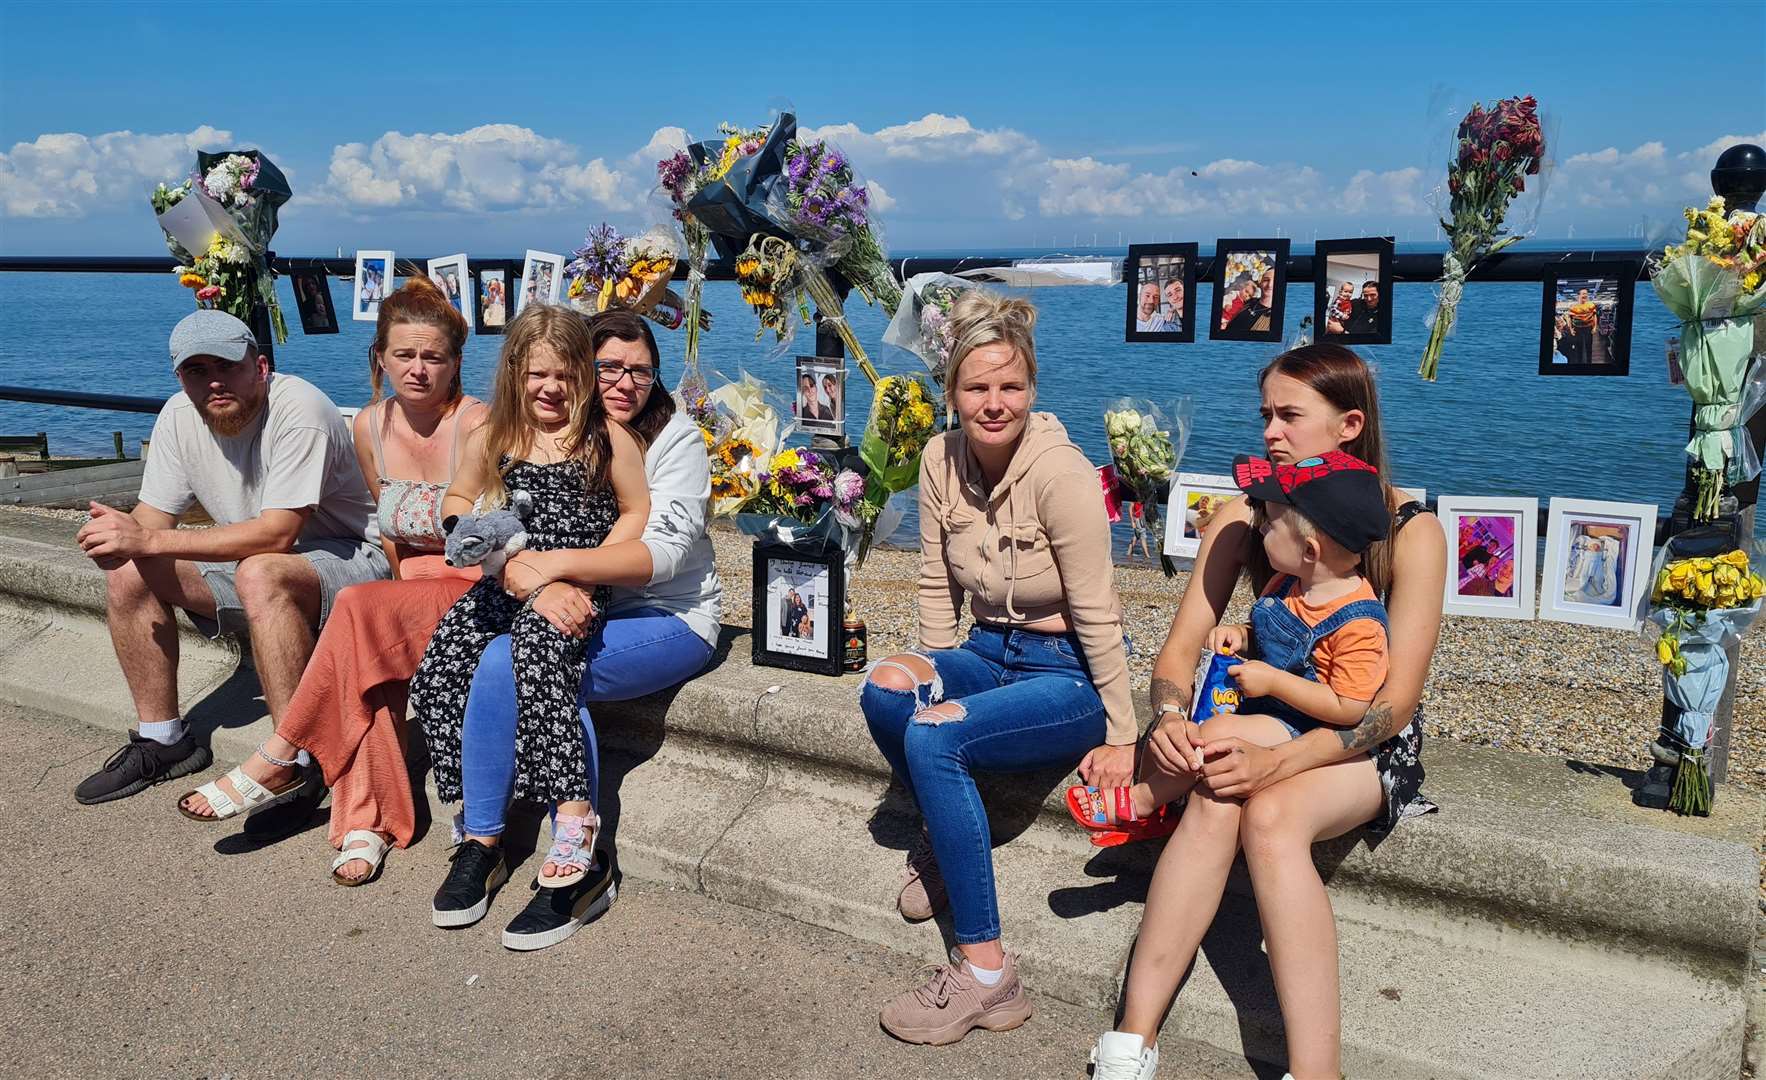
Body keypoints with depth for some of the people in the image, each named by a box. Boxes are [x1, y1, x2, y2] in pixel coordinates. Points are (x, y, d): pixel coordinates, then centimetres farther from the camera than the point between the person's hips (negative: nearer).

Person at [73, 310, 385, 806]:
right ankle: (163, 739, 8)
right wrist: (118, 532, -26)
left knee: (259, 574, -36)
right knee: (129, 574, -4)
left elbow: (277, 533, -30)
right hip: (252, 560, 8)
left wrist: (149, 541, -31)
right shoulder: (180, 416, -2)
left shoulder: (298, 408, -24)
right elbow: (151, 522, 0)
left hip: (349, 560, -8)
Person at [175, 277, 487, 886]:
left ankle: (277, 761, -15)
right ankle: (367, 824, -24)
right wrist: (407, 584, 4)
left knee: (359, 609, -30)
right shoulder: (371, 426, 4)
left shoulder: (477, 426, -14)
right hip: (411, 588, 5)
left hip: (480, 591, -5)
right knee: (366, 660, -29)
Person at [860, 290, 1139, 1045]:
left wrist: (1122, 738, -16)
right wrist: (934, 681, 1)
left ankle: (986, 976, -20)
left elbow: (1096, 615, -19)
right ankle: (942, 841, 5)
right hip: (990, 652, 6)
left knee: (933, 736, -30)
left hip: (1067, 673, -6)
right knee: (884, 686, -24)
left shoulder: (1059, 472, -22)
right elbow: (939, 586, 5)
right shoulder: (941, 458, -3)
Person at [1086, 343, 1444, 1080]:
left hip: (1367, 746, -3)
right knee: (1214, 803, -31)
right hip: (1268, 722, 3)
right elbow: (1181, 645, -5)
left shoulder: (1411, 533, -13)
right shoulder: (1243, 519, -2)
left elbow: (1394, 702, -19)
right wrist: (1170, 718, -28)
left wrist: (1275, 764, -32)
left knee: (1269, 815, -34)